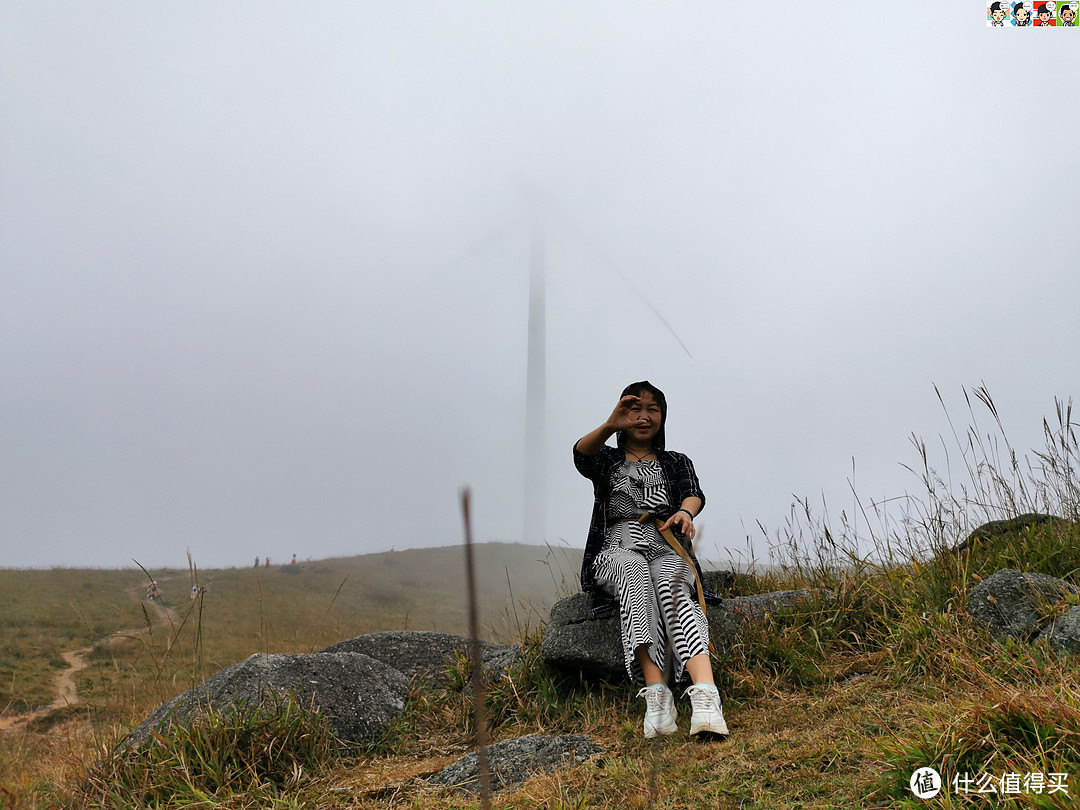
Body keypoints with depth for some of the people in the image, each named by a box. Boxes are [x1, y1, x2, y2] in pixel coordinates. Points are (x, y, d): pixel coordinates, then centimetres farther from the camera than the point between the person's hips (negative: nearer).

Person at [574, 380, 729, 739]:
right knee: (636, 578, -39)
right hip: (617, 550, -1)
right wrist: (609, 426, -27)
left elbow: (694, 493, 2)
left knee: (672, 588, -36)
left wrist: (685, 512, -24)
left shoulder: (677, 463, 25)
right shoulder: (606, 460, 21)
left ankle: (705, 698, -57)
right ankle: (657, 695, -52)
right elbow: (581, 453, -5)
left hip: (666, 551, 1)